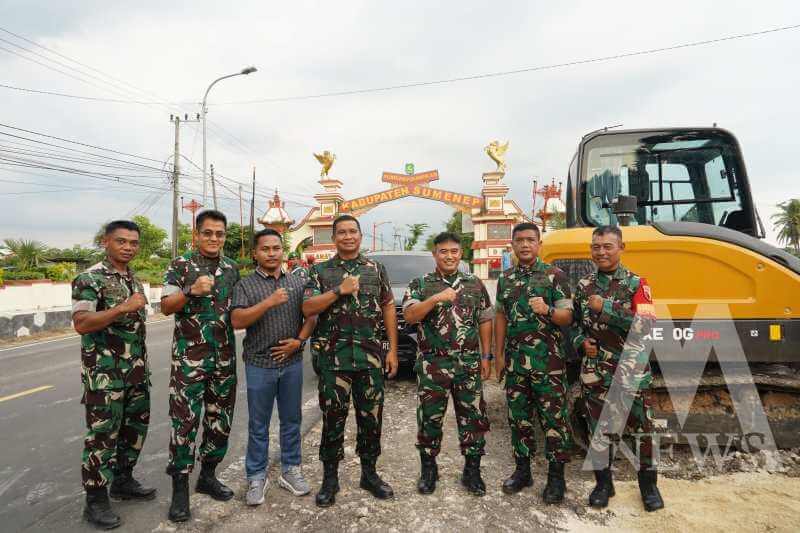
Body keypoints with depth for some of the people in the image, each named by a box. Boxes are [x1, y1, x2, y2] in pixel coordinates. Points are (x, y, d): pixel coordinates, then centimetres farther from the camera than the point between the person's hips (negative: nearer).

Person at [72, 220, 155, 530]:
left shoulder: (134, 279, 12)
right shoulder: (89, 278, -12)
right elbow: (81, 324, -22)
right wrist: (122, 308, -31)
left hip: (135, 370, 8)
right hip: (104, 373, -7)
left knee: (136, 427, 15)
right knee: (103, 434, 1)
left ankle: (123, 481, 31)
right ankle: (96, 500, 14)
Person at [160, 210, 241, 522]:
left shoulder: (232, 269, 9)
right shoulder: (180, 265, -3)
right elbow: (166, 307, -9)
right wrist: (191, 290, -24)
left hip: (225, 357, 4)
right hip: (189, 357, -4)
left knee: (220, 419, 11)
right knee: (185, 420, -1)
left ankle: (208, 475, 28)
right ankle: (180, 487, 13)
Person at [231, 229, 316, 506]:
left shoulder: (298, 283, 6)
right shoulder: (245, 285, -3)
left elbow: (311, 316, 7)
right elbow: (237, 321, -14)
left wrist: (299, 340, -8)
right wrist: (269, 302, -23)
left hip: (292, 363, 3)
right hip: (259, 365, -2)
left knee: (291, 421, 13)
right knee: (258, 425, 9)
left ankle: (290, 470, 28)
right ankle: (256, 477, 23)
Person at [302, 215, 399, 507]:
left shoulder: (376, 269, 8)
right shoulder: (320, 271, 4)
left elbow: (388, 308, 8)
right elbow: (308, 309, -7)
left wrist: (392, 349, 3)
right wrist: (340, 290, -17)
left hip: (371, 356, 2)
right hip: (332, 357, -1)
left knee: (371, 417, 10)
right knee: (333, 418, 7)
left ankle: (369, 474, 28)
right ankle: (330, 478, 24)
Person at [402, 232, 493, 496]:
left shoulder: (475, 284, 7)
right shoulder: (420, 284, 1)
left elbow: (485, 321, 9)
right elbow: (409, 316, -13)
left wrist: (486, 357, 4)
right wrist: (436, 298, -25)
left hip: (469, 364, 2)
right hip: (432, 364, -1)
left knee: (473, 418, 7)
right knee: (429, 419, 8)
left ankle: (472, 471, 23)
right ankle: (428, 469, 26)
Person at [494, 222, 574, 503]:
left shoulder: (554, 275, -4)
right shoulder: (505, 279, 9)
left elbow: (567, 317, -5)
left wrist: (547, 310, -26)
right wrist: (499, 355, 9)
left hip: (547, 360, -4)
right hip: (514, 361, 4)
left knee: (553, 417, 3)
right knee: (518, 416, 12)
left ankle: (556, 477, 16)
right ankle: (522, 470, 26)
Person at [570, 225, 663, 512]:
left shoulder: (636, 284, -6)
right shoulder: (583, 286, 6)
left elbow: (645, 326, -18)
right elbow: (575, 323, 17)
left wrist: (605, 308, -21)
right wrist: (582, 342, -3)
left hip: (631, 370, -3)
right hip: (594, 370, 3)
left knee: (641, 427, 8)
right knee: (598, 427, 10)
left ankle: (648, 484, 28)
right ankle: (603, 483, 26)